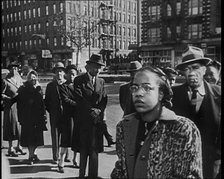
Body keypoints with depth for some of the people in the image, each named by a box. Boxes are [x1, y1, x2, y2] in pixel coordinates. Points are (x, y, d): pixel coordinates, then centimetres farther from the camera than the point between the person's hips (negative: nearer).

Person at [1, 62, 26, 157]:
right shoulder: (5, 81, -7)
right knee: (11, 127, 0)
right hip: (10, 107, -5)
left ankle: (19, 146, 20)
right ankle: (10, 148, 11)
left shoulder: (19, 80, 10)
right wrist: (10, 98, -18)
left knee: (20, 126, 6)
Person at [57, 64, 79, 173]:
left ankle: (75, 160, 24)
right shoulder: (63, 87, 1)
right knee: (66, 140, -4)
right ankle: (61, 163, 3)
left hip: (78, 116, 5)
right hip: (68, 116, -4)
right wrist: (78, 104, -18)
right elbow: (66, 100, -11)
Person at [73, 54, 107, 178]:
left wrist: (99, 110, -8)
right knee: (83, 149, 6)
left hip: (97, 120, 3)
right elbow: (80, 99, -10)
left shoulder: (101, 81, 11)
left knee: (94, 149, 3)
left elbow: (104, 99, 9)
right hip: (83, 120, -3)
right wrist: (91, 110, -14)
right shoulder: (79, 80, -2)